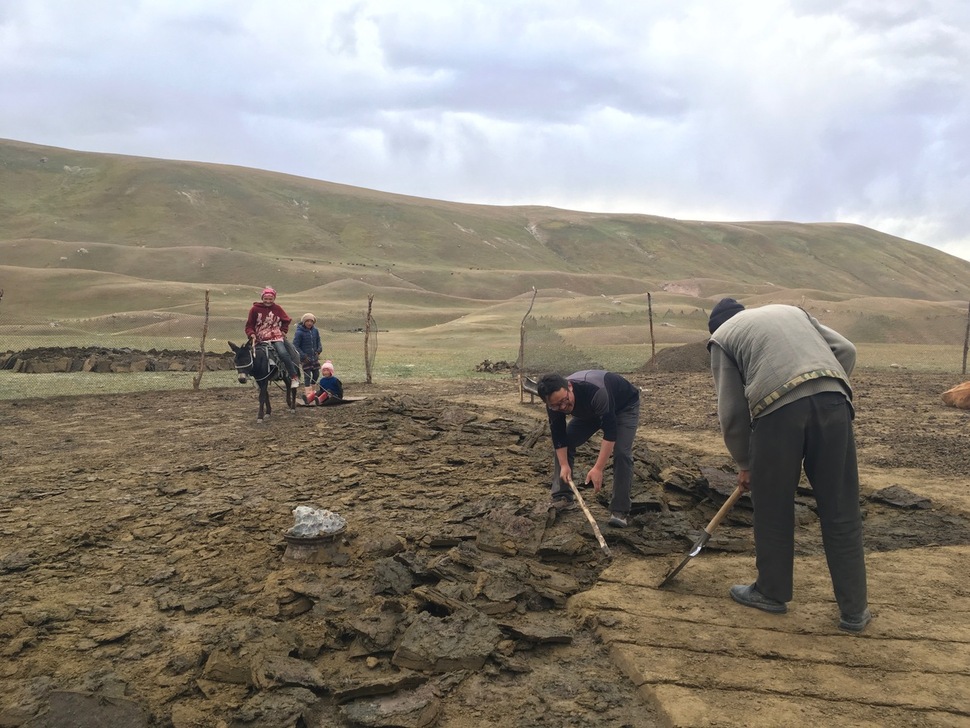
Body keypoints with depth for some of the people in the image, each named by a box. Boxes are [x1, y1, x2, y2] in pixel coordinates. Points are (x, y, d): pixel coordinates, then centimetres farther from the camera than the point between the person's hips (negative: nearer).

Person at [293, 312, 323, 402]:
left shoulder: (315, 331, 1)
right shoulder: (299, 332, -14)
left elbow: (318, 342, 14)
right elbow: (295, 346, -12)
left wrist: (319, 350, -5)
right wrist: (303, 356, -17)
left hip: (314, 357, 6)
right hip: (305, 358, -6)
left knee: (316, 373, 13)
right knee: (307, 375, -6)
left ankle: (313, 390, 33)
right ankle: (307, 393, -2)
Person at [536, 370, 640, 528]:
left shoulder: (596, 392, -46)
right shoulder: (554, 403, -27)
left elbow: (610, 432, -43)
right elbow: (558, 435, -14)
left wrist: (598, 469, -44)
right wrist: (564, 465, -21)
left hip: (624, 405, -5)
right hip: (589, 411, 6)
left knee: (621, 452, -23)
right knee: (562, 444, -6)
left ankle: (620, 510, -13)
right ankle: (561, 497, 4)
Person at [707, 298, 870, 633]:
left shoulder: (722, 336, 20)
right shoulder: (791, 310, 33)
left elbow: (732, 410, 12)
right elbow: (845, 350, 19)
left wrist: (744, 464, 22)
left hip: (778, 408, -3)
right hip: (833, 400, 4)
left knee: (773, 510, 14)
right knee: (841, 511, 11)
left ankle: (772, 592, 29)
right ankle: (854, 609, 18)